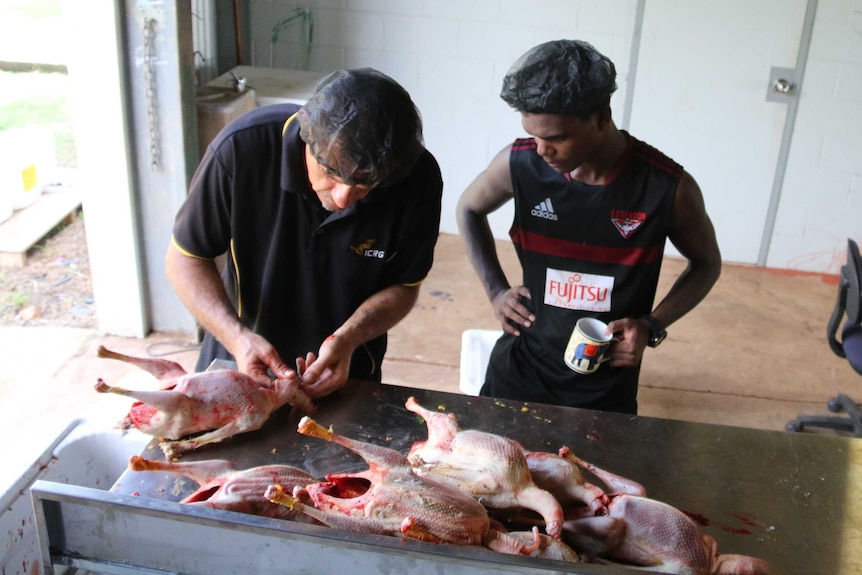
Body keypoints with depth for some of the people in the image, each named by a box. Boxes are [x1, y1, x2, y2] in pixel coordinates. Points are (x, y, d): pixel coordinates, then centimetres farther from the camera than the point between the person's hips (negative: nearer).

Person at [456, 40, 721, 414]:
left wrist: (652, 326, -13)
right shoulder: (519, 163, -14)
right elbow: (469, 208, 9)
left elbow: (706, 263, 1)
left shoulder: (669, 187, -18)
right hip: (519, 369, 2)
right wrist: (495, 289, -1)